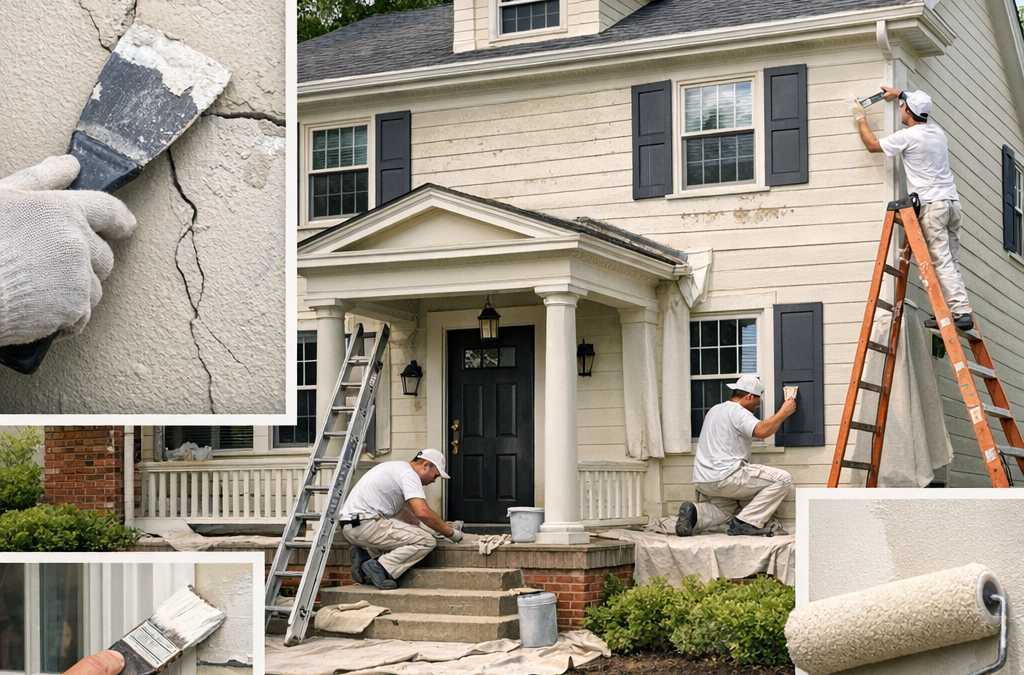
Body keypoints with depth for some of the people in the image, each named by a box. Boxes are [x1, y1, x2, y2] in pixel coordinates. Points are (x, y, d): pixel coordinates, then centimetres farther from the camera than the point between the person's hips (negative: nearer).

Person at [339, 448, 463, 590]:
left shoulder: (396, 468, 24)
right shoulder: (409, 474, -7)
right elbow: (423, 512, -19)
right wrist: (451, 533, -8)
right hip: (366, 525, -10)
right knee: (427, 541, -13)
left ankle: (364, 554, 8)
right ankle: (379, 567, -15)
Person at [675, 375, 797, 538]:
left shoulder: (715, 410, 22)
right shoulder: (737, 411, -9)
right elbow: (761, 431, -24)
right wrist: (784, 412, -12)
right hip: (725, 477, -10)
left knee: (726, 508, 35)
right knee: (782, 479, -9)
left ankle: (694, 513, 3)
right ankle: (745, 522, -13)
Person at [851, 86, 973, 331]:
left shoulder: (907, 136, -7)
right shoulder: (937, 131, 14)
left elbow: (872, 144, 6)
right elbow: (920, 109, 38)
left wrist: (860, 118, 19)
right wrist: (900, 94, 46)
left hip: (931, 205, -8)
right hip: (952, 202, 8)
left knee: (941, 262, -10)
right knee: (950, 262, 6)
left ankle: (961, 312, -17)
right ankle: (957, 311, 2)